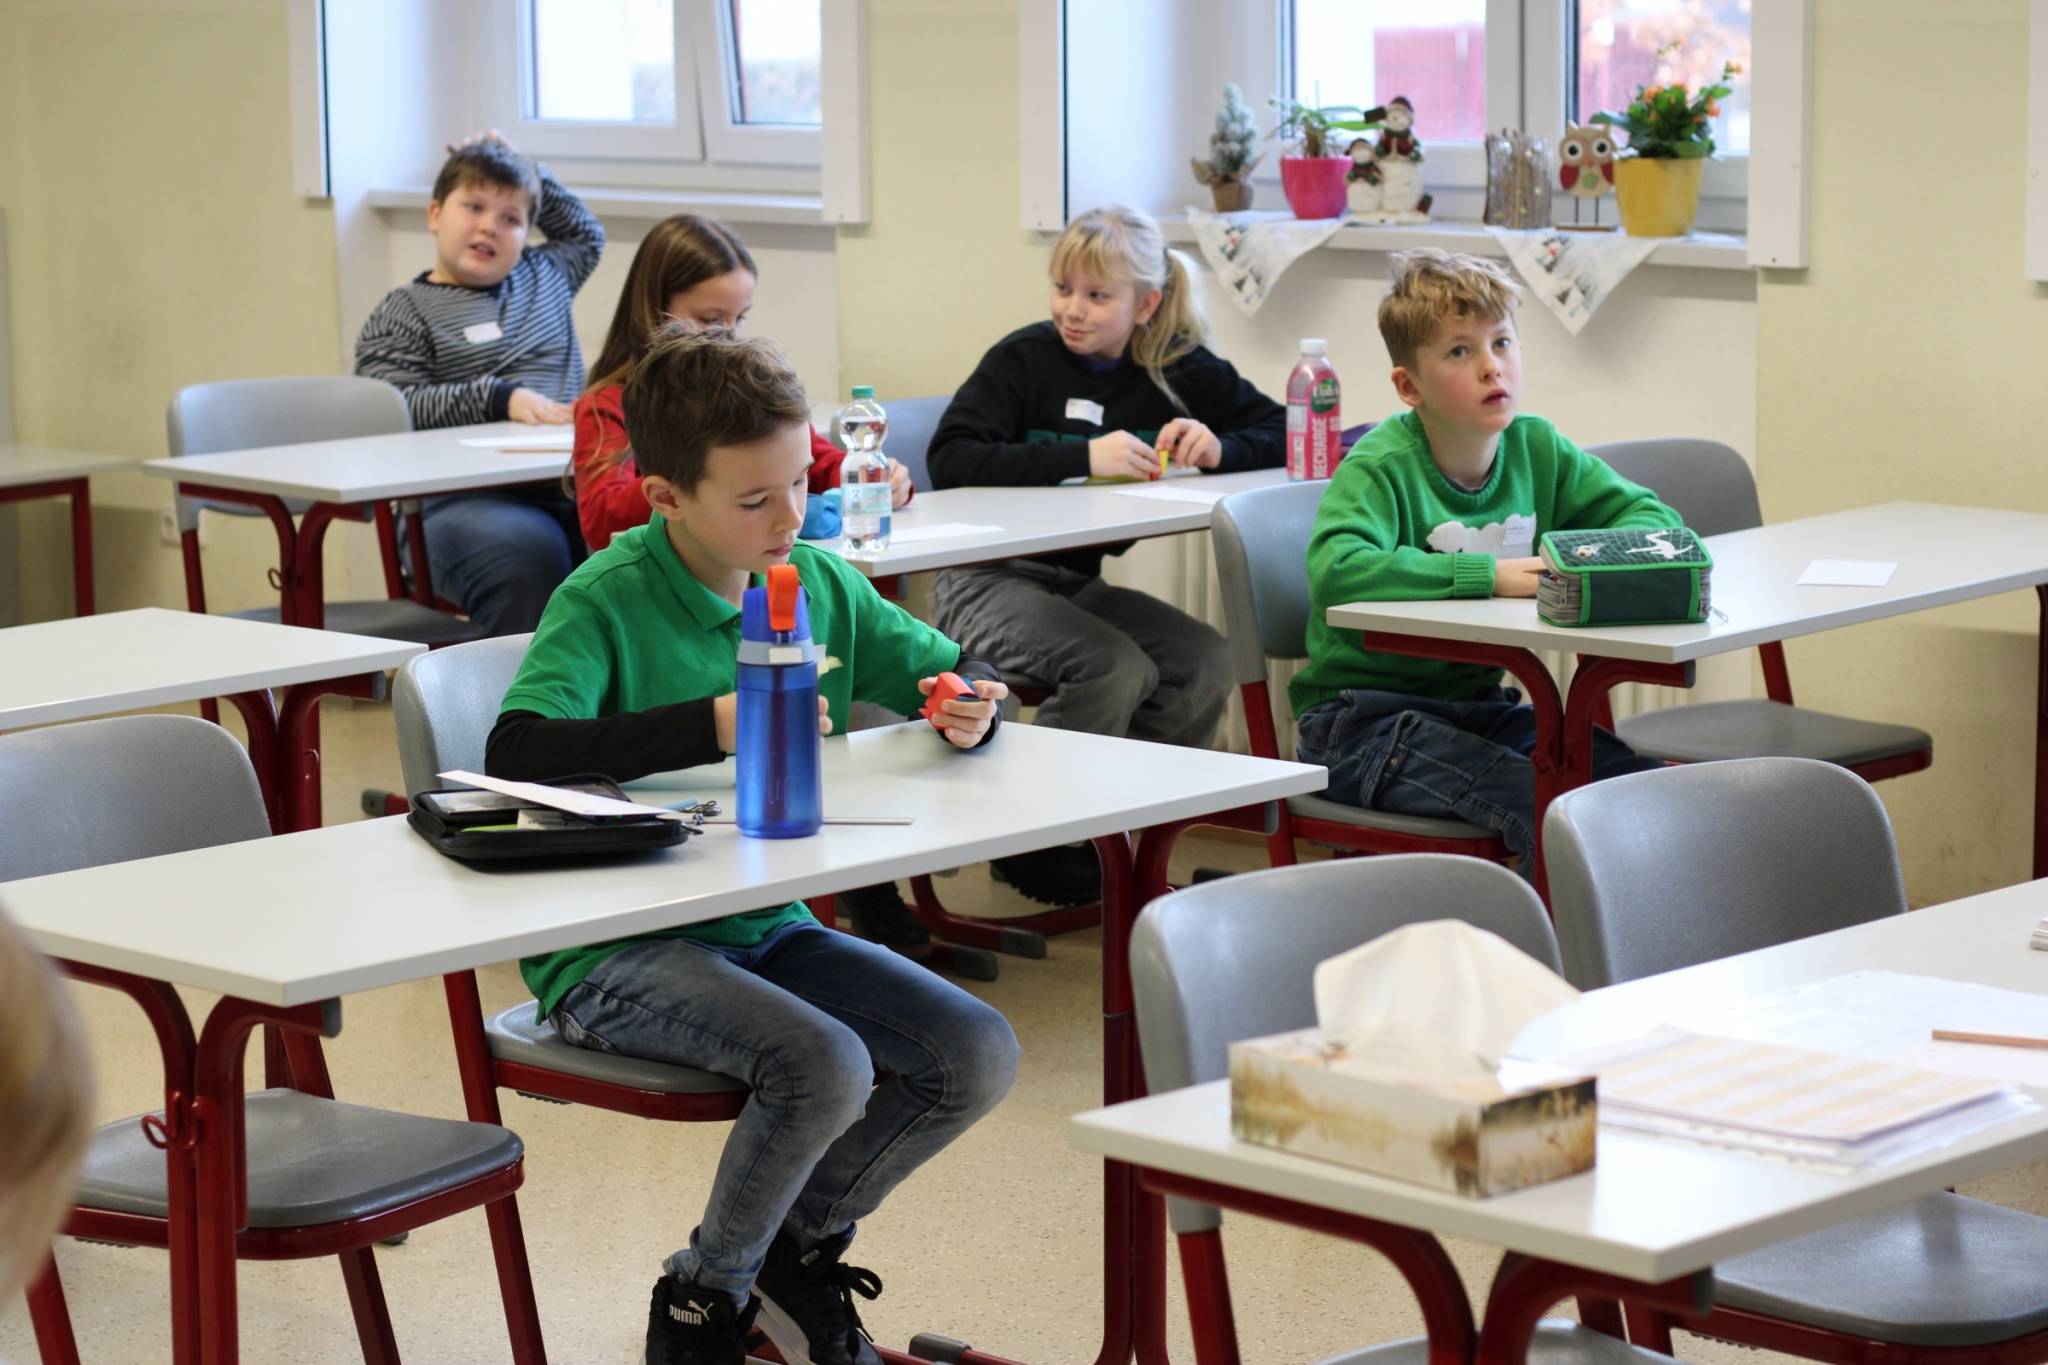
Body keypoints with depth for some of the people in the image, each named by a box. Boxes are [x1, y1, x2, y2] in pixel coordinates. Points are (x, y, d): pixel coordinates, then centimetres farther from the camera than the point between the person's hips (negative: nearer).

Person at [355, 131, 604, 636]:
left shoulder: (544, 275, 28)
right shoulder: (403, 314, 10)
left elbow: (585, 233, 49)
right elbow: (392, 409, -5)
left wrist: (528, 171, 37)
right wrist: (498, 398, -11)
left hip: (567, 484, 5)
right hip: (459, 499, -5)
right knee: (526, 552, -39)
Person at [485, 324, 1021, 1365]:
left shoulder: (820, 583, 5)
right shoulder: (607, 600, -14)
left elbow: (961, 673, 17)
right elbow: (515, 754, -30)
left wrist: (967, 707, -8)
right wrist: (713, 725, -32)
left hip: (767, 926, 7)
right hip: (618, 954, -7)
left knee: (978, 1053, -10)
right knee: (824, 1065, -30)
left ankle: (795, 1248, 14)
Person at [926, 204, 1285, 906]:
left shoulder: (1176, 369, 5)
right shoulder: (1025, 358, -8)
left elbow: (1282, 434, 9)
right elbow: (950, 460, -21)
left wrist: (1220, 447, -13)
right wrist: (1083, 458, -27)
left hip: (1078, 581, 5)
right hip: (988, 582, -5)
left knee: (1206, 663, -18)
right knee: (1117, 668, -29)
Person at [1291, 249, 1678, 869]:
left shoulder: (1535, 447, 3)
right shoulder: (1380, 466, -16)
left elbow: (1650, 514, 9)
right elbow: (1335, 571, -35)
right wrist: (1490, 575, -36)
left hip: (1477, 705, 7)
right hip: (1365, 716, -7)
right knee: (1548, 808, -30)